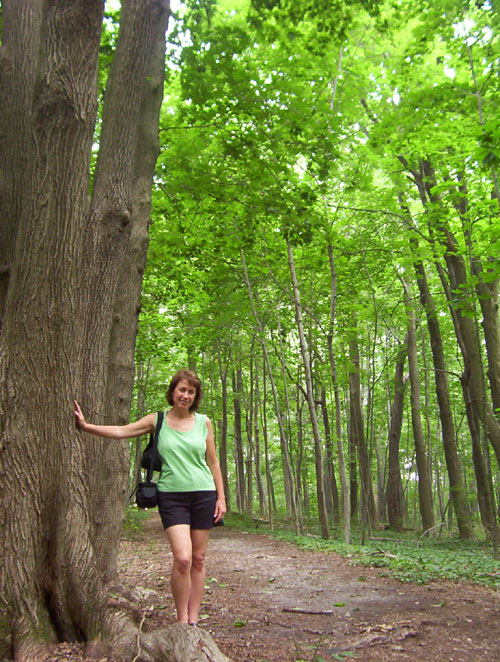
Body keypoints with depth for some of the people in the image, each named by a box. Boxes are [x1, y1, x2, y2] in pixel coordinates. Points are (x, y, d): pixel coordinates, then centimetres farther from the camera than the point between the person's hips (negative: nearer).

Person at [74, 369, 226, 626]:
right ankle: (181, 619, 7)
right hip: (171, 496, -2)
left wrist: (221, 497, 6)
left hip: (203, 494, 2)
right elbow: (120, 431, -4)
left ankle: (193, 620, 21)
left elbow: (213, 462, 9)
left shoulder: (203, 422, 5)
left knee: (198, 559, 7)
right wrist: (85, 426, -15)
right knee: (182, 558, -13)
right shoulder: (157, 421, 2)